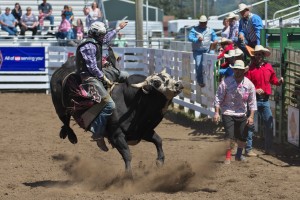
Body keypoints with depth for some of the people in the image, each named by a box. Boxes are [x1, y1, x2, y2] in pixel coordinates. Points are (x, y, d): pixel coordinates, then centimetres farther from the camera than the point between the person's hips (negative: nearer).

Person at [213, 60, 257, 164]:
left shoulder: (249, 84, -4)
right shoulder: (226, 82, -11)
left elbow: (252, 102, 2)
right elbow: (218, 98, -7)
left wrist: (251, 116, -4)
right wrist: (217, 112, -12)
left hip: (242, 114, 3)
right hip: (228, 113, -3)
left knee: (242, 136, 8)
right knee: (230, 135, -16)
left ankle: (239, 154, 31)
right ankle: (228, 156, -5)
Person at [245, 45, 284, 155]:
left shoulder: (269, 67, 7)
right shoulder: (251, 68, -6)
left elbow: (273, 80, 16)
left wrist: (279, 81, -5)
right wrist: (255, 90, -22)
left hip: (265, 100, 4)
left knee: (269, 124, 7)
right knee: (250, 124, -2)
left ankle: (268, 148, 19)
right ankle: (248, 149, 4)